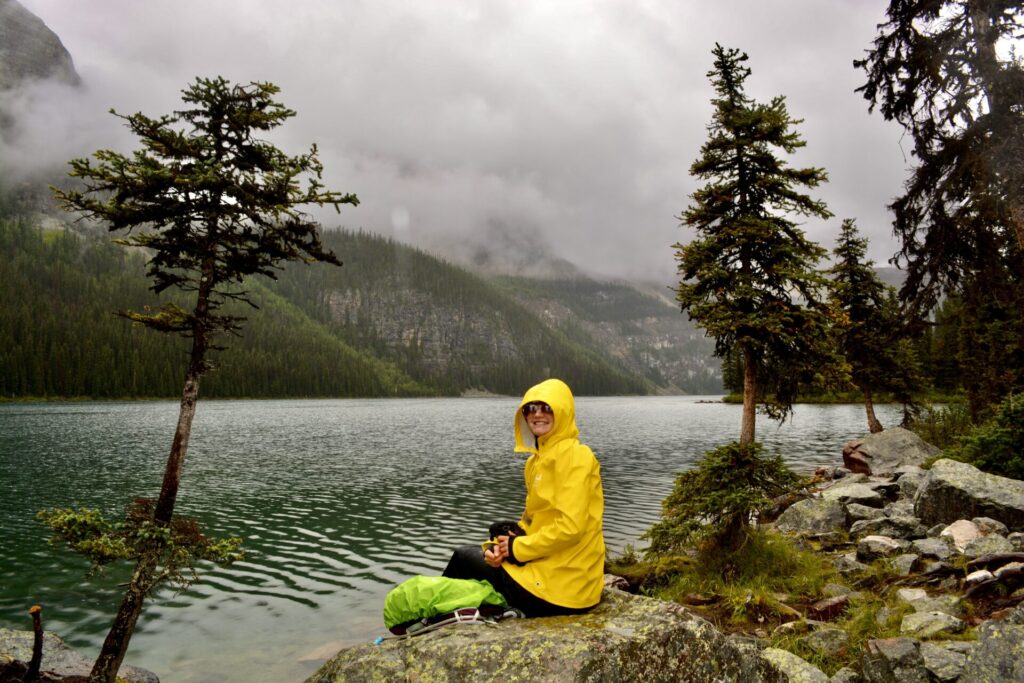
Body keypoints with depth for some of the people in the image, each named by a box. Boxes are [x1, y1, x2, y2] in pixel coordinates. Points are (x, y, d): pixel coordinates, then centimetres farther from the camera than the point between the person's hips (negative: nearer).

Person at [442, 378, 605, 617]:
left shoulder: (573, 456, -15)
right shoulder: (538, 459, 12)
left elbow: (570, 527, -23)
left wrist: (518, 548, -13)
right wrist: (505, 544, -6)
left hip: (561, 584, -8)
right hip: (548, 565, 8)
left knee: (463, 557, 7)